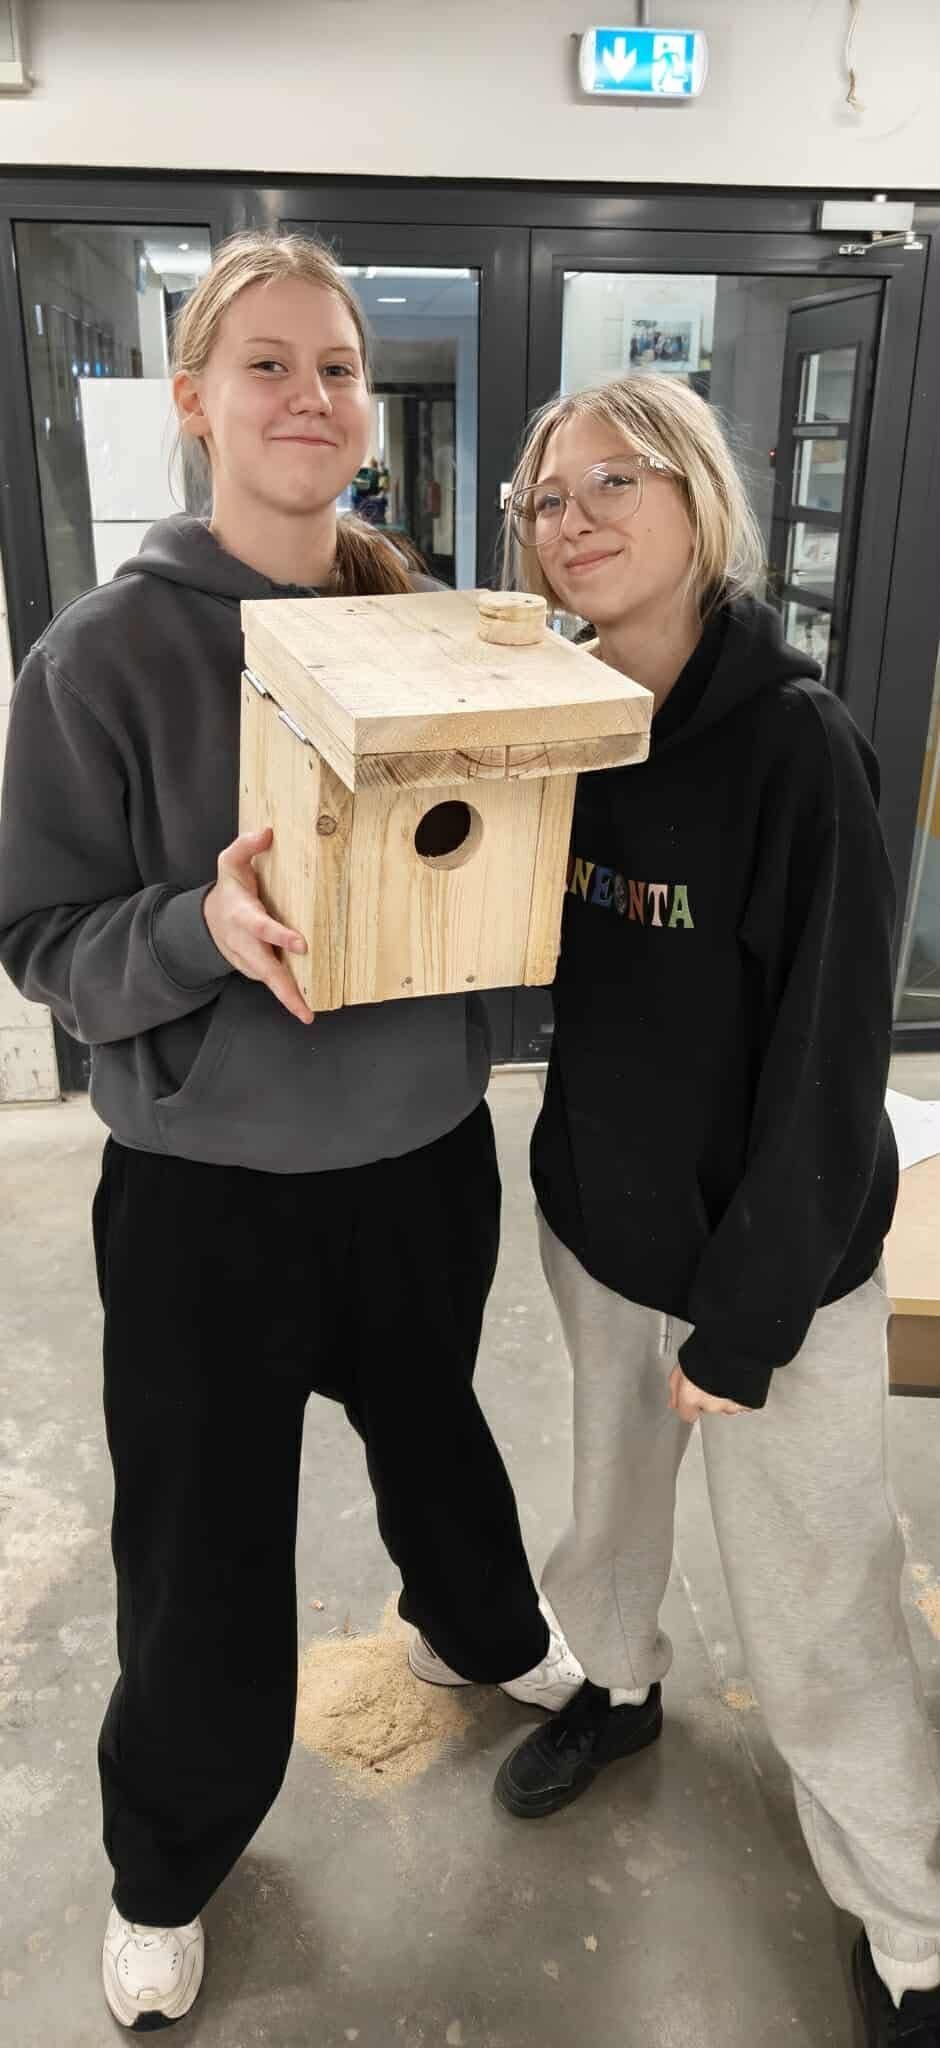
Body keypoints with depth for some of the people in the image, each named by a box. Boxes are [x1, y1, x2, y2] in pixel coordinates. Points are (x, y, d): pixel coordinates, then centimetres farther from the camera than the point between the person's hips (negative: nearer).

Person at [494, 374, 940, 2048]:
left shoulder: (794, 744, -19)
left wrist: (749, 1315, -15)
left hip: (770, 1261, -5)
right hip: (596, 1216, 6)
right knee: (610, 1485, 26)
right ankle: (618, 1683, 56)